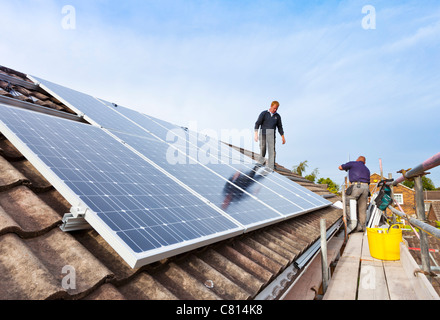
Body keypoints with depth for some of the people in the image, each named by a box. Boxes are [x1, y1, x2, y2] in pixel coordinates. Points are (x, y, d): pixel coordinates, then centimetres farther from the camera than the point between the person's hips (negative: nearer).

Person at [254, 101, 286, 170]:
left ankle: (271, 168, -9)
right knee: (263, 150, 2)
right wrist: (256, 134, -16)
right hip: (263, 135, -2)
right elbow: (257, 123, -6)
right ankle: (261, 162, 30)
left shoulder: (277, 116, 10)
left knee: (272, 151, -9)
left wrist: (283, 137, 11)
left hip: (271, 136, 2)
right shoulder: (264, 113, 0)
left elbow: (280, 127, 17)